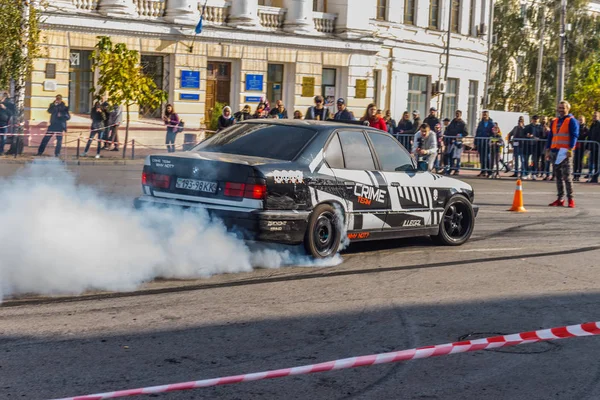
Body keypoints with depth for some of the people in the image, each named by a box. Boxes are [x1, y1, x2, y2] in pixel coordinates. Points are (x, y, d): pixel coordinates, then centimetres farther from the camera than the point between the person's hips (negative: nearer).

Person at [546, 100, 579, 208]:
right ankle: (560, 199, 12)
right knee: (558, 176, 8)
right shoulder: (555, 121, 18)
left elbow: (574, 136, -9)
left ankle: (571, 199, -7)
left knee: (567, 176, -9)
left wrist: (570, 149, -18)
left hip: (565, 152, -7)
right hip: (555, 151, 7)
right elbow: (550, 136, 20)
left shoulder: (572, 121, -2)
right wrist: (548, 150, 13)